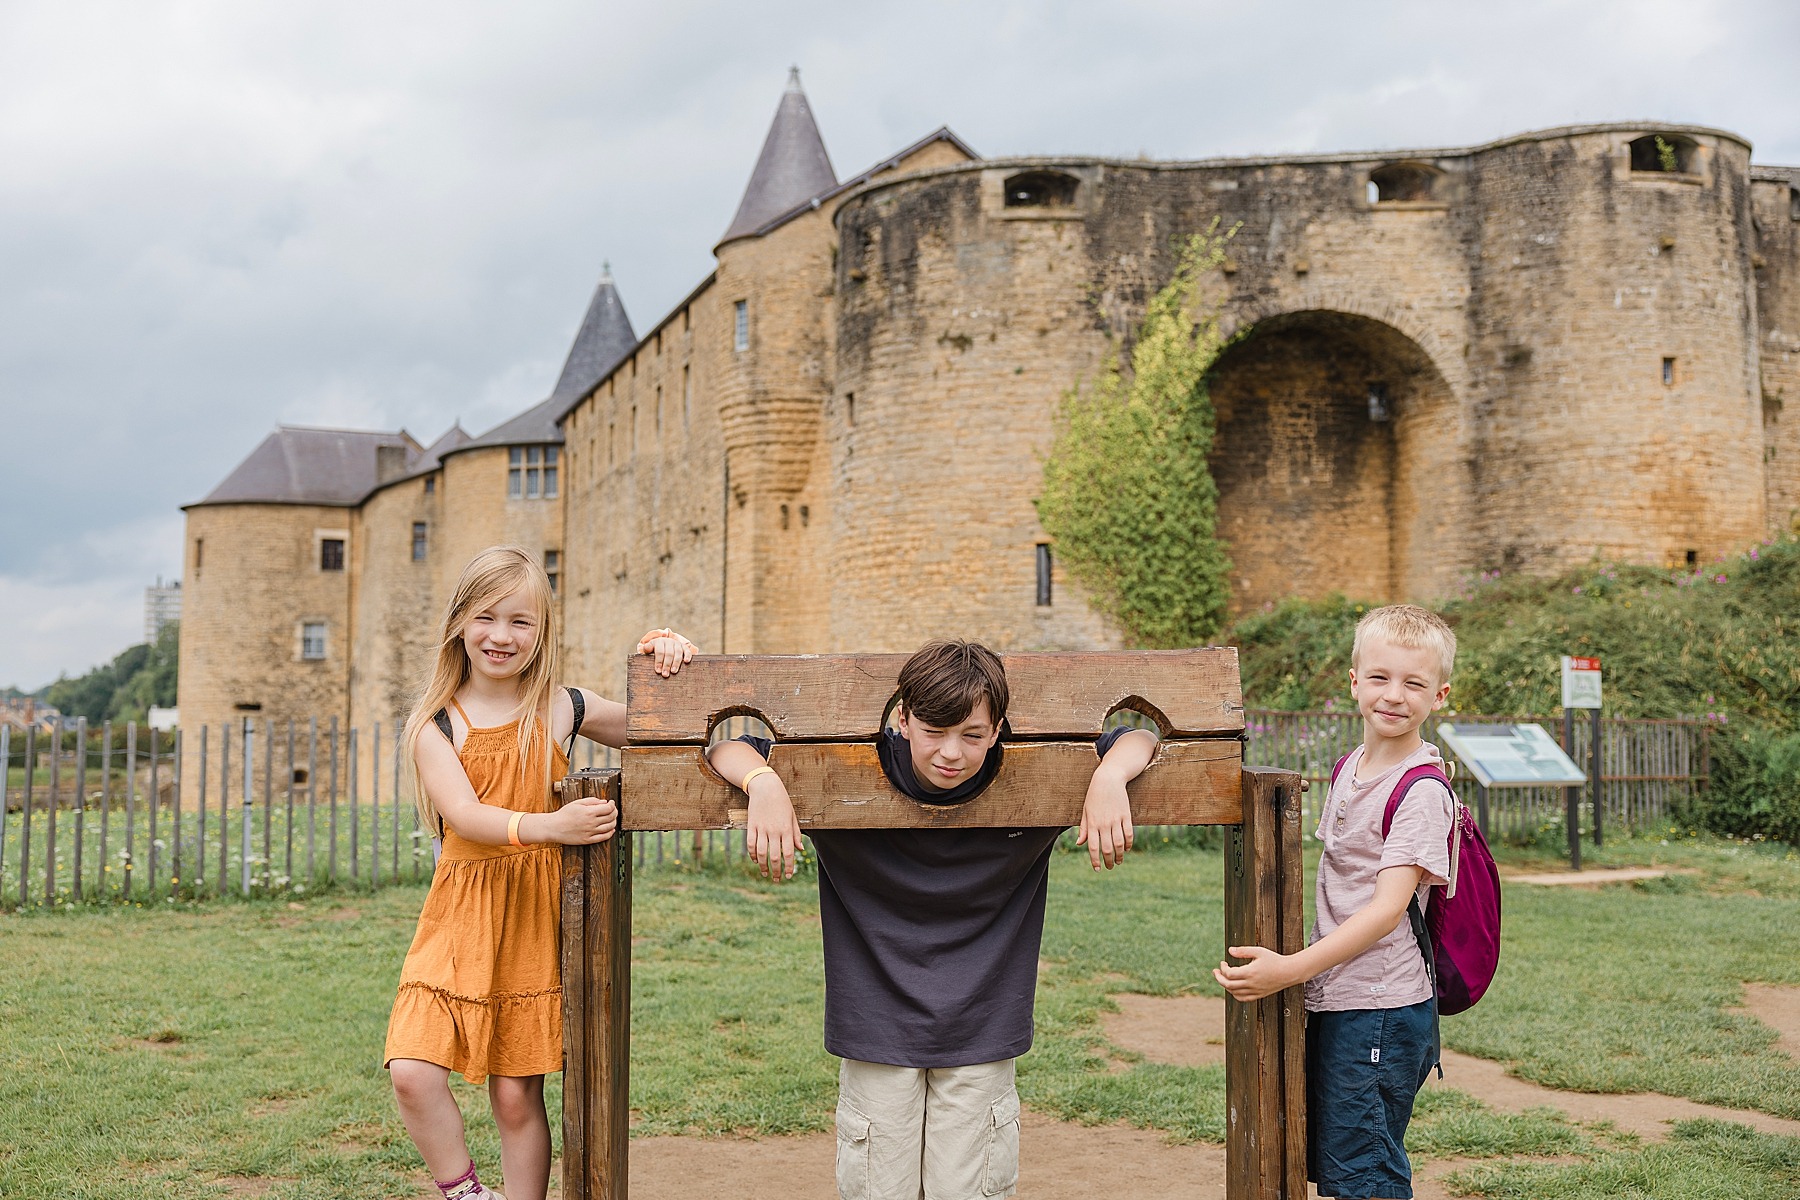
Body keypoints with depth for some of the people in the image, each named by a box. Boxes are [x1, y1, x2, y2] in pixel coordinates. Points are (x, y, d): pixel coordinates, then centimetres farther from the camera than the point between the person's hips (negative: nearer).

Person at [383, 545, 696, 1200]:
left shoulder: (563, 710, 4)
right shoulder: (434, 725, -1)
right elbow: (463, 814, -16)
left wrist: (664, 657, -2)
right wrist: (549, 826, -33)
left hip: (534, 913, 0)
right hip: (461, 909, 0)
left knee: (517, 1093, 3)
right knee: (412, 1072, -13)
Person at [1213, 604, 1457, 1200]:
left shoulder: (1421, 791, -15)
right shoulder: (1349, 768, 10)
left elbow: (1387, 909, -21)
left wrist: (1292, 969, -27)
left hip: (1380, 1012, -8)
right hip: (1332, 1000, 8)